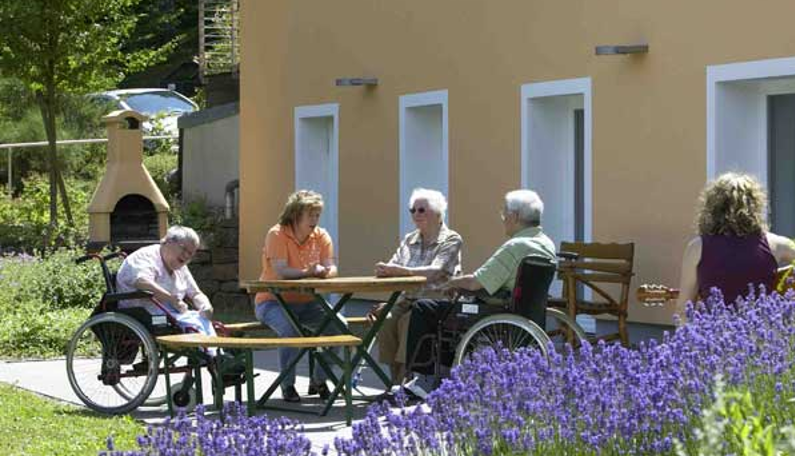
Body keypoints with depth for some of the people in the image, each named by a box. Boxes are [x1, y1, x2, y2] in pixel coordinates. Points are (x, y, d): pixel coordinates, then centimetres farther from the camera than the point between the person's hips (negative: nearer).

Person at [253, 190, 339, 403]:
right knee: (290, 330, -35)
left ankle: (319, 381, 0)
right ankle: (287, 385, -15)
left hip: (306, 302, 5)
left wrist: (325, 271, -29)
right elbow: (281, 271, -24)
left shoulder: (321, 236, 3)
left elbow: (331, 268, -5)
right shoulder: (277, 234, -13)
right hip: (273, 301, -5)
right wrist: (308, 272, -37)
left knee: (337, 325, -18)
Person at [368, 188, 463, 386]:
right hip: (408, 299, 5)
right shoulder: (409, 240, 19)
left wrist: (401, 270, -32)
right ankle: (396, 381, -22)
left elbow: (435, 271, -18)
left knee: (408, 321, -32)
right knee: (386, 319, -25)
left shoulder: (451, 240, -1)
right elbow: (393, 268, 11)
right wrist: (384, 270, -14)